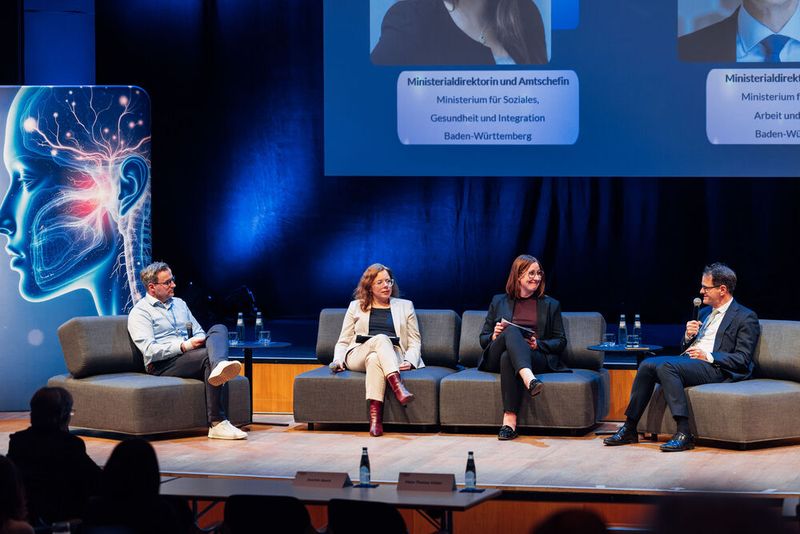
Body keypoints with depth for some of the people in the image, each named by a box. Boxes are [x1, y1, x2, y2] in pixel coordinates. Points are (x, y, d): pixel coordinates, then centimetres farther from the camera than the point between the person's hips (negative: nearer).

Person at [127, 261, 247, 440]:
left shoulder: (179, 304, 26)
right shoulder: (140, 312, 1)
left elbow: (199, 332, 25)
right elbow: (150, 350, -12)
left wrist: (199, 341, -2)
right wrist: (184, 346, -20)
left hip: (187, 355, 7)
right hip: (163, 364, -7)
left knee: (219, 329, -20)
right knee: (209, 357, -32)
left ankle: (219, 366, -56)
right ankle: (217, 423, -44)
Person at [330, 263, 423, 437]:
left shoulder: (405, 306, 23)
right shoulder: (356, 306, 24)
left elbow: (415, 341, 15)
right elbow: (343, 341, 20)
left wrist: (409, 361, -6)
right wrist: (338, 360, -1)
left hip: (394, 357, 0)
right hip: (358, 356, 0)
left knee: (375, 359, -39)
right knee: (381, 338, -36)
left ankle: (375, 416, -56)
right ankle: (398, 386, -56)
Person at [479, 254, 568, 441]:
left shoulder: (550, 305, 22)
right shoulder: (499, 301, 23)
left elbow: (561, 342, 15)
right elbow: (483, 339, 20)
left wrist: (538, 344, -6)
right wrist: (495, 336, -4)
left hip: (537, 358, -1)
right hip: (496, 359, 1)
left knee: (508, 358, -37)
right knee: (512, 330, -35)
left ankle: (509, 419, -50)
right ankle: (529, 380, -61)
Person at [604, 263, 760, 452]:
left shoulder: (745, 317, 1)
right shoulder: (705, 312, 26)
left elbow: (742, 360, -8)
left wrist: (708, 357, -17)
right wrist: (688, 336, 5)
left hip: (714, 367, -8)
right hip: (688, 360, 8)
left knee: (665, 366, -32)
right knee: (647, 365, -17)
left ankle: (684, 433, -38)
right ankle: (629, 428, -15)